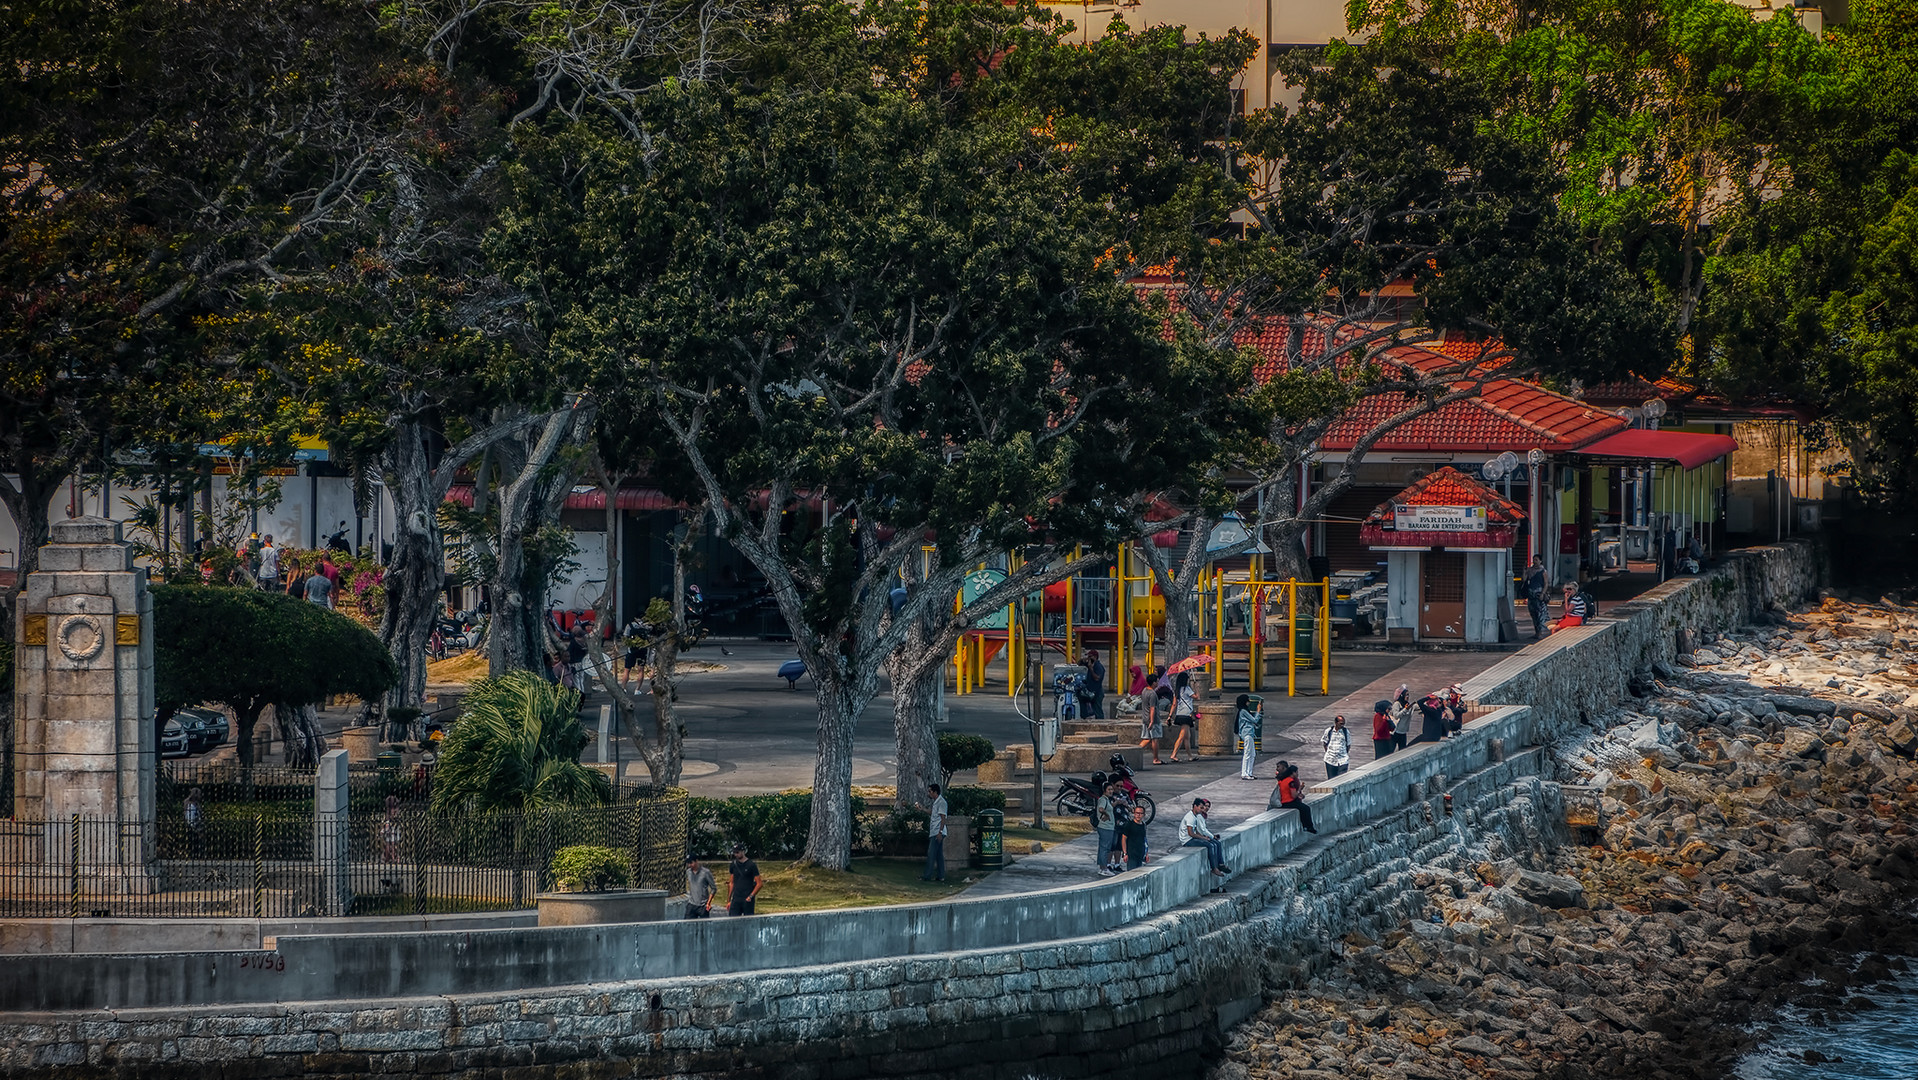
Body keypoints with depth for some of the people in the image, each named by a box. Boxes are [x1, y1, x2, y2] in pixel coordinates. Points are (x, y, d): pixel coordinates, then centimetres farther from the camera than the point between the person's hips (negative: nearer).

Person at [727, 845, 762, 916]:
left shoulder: (751, 865, -3)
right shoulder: (734, 865, 11)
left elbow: (759, 883, -3)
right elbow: (732, 883, 15)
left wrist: (751, 896, -14)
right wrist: (728, 900, 10)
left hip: (747, 899, -4)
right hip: (736, 899, 4)